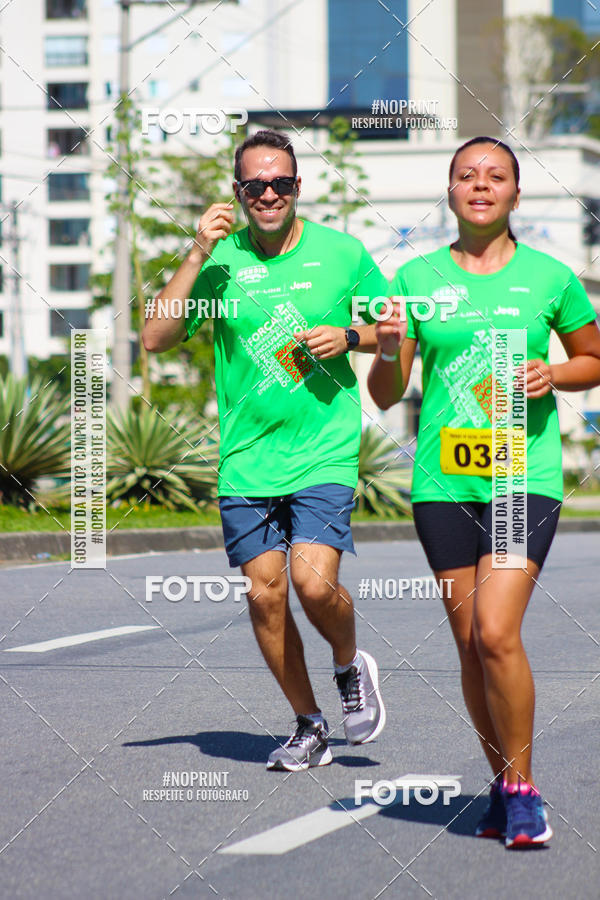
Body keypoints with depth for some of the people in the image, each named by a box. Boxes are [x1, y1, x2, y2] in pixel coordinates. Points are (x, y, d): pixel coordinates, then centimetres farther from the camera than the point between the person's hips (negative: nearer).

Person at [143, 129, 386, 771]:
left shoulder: (342, 253, 1)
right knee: (264, 593, 3)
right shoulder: (220, 260, 1)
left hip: (325, 452, -2)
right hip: (247, 459, 2)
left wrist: (347, 337, -8)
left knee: (314, 580, -17)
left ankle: (350, 666, 15)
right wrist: (196, 255, -14)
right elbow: (155, 338, -7)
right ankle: (308, 726, 20)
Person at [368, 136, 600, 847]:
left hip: (526, 478, -2)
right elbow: (386, 396, 9)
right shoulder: (417, 278, 6)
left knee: (496, 632, -16)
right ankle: (501, 781, 23)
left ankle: (522, 786, -1)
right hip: (442, 480, 2)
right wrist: (388, 350, -12)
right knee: (470, 644, 5)